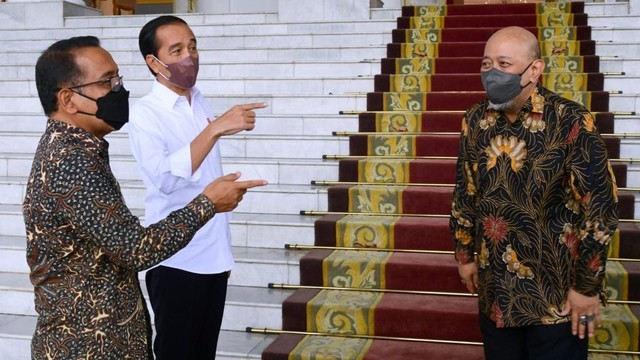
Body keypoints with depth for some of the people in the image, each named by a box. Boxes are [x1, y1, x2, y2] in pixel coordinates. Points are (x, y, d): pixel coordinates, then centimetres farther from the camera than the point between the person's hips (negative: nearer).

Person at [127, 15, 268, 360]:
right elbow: (164, 178, -30)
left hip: (213, 255, 6)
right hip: (175, 260, -6)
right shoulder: (144, 113, -13)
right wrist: (216, 128, -37)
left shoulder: (202, 104, 9)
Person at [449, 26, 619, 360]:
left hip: (557, 291, -4)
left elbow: (600, 207, -15)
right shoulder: (475, 120, 0)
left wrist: (588, 286, -13)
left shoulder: (571, 122, -16)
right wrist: (465, 254, 12)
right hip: (495, 288, 5)